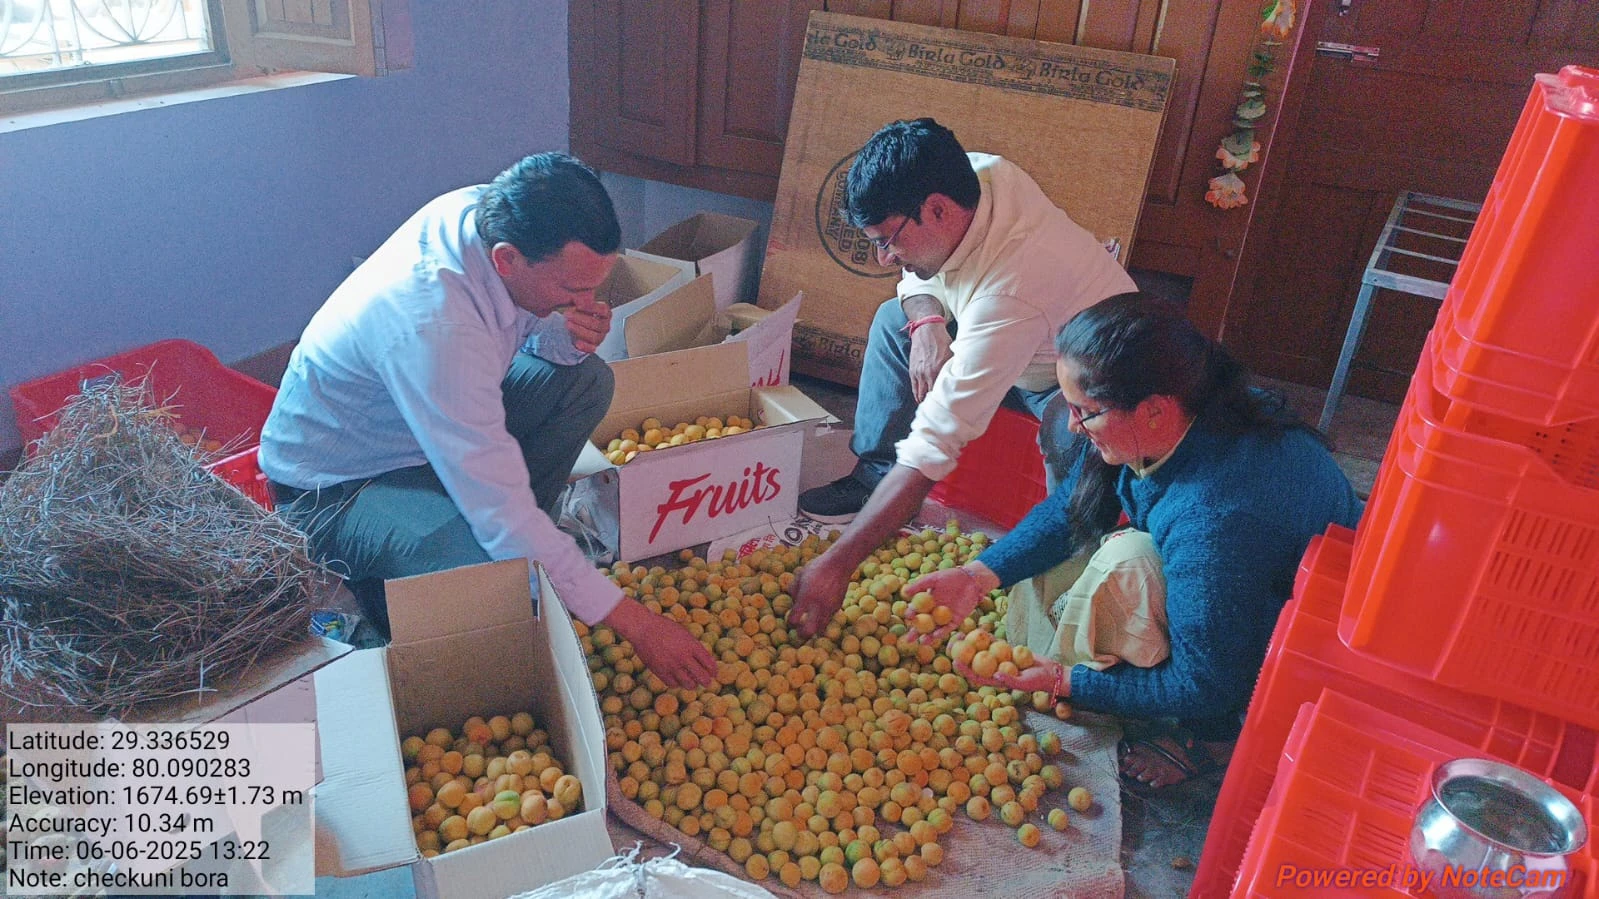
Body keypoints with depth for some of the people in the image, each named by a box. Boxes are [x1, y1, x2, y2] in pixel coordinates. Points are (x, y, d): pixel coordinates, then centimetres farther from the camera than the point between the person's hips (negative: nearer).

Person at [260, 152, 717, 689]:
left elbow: (531, 328, 2)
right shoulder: (435, 328, -40)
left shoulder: (489, 210, -18)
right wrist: (634, 623, -34)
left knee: (585, 381, -6)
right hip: (334, 486, -8)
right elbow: (503, 517, -38)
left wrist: (570, 336, -25)